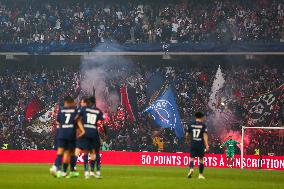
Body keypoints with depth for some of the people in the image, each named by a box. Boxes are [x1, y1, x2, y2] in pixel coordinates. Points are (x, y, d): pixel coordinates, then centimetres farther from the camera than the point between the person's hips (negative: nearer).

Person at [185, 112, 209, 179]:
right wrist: (207, 145, -16)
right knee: (201, 159, 11)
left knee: (192, 158, 0)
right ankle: (200, 174, 13)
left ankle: (191, 168, -30)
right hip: (201, 144, -1)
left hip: (193, 144, 1)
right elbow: (205, 135, -12)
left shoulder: (191, 125, 4)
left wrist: (187, 140, 30)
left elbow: (187, 134, 9)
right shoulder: (203, 125, -2)